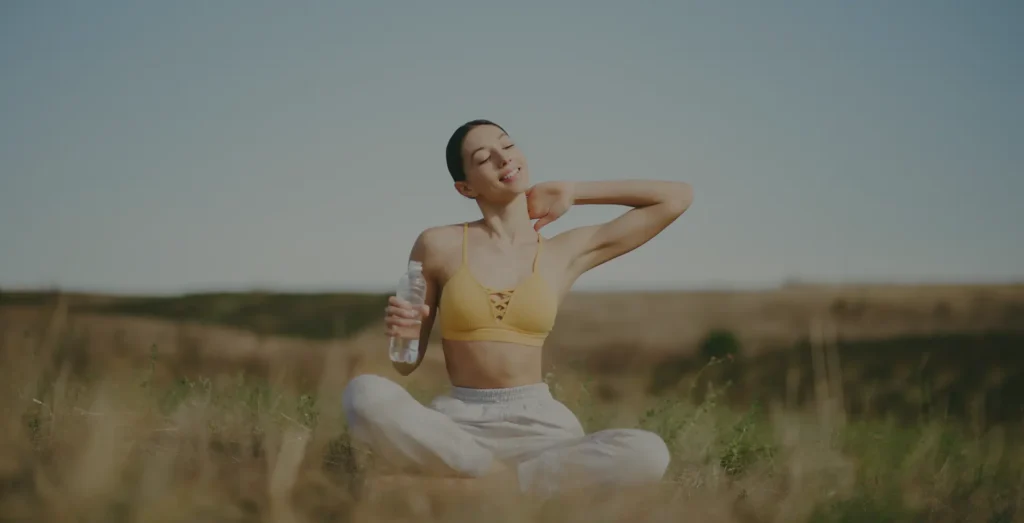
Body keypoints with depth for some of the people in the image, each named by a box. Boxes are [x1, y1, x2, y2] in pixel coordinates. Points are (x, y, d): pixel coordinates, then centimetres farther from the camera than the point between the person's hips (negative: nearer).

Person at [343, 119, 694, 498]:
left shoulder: (568, 251, 8)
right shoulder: (439, 245, 3)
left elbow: (678, 197, 12)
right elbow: (406, 363, 10)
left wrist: (573, 193, 13)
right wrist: (404, 334, -15)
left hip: (537, 422, 1)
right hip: (458, 421, -1)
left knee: (649, 455, -29)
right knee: (365, 395, -33)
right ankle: (505, 478, -21)